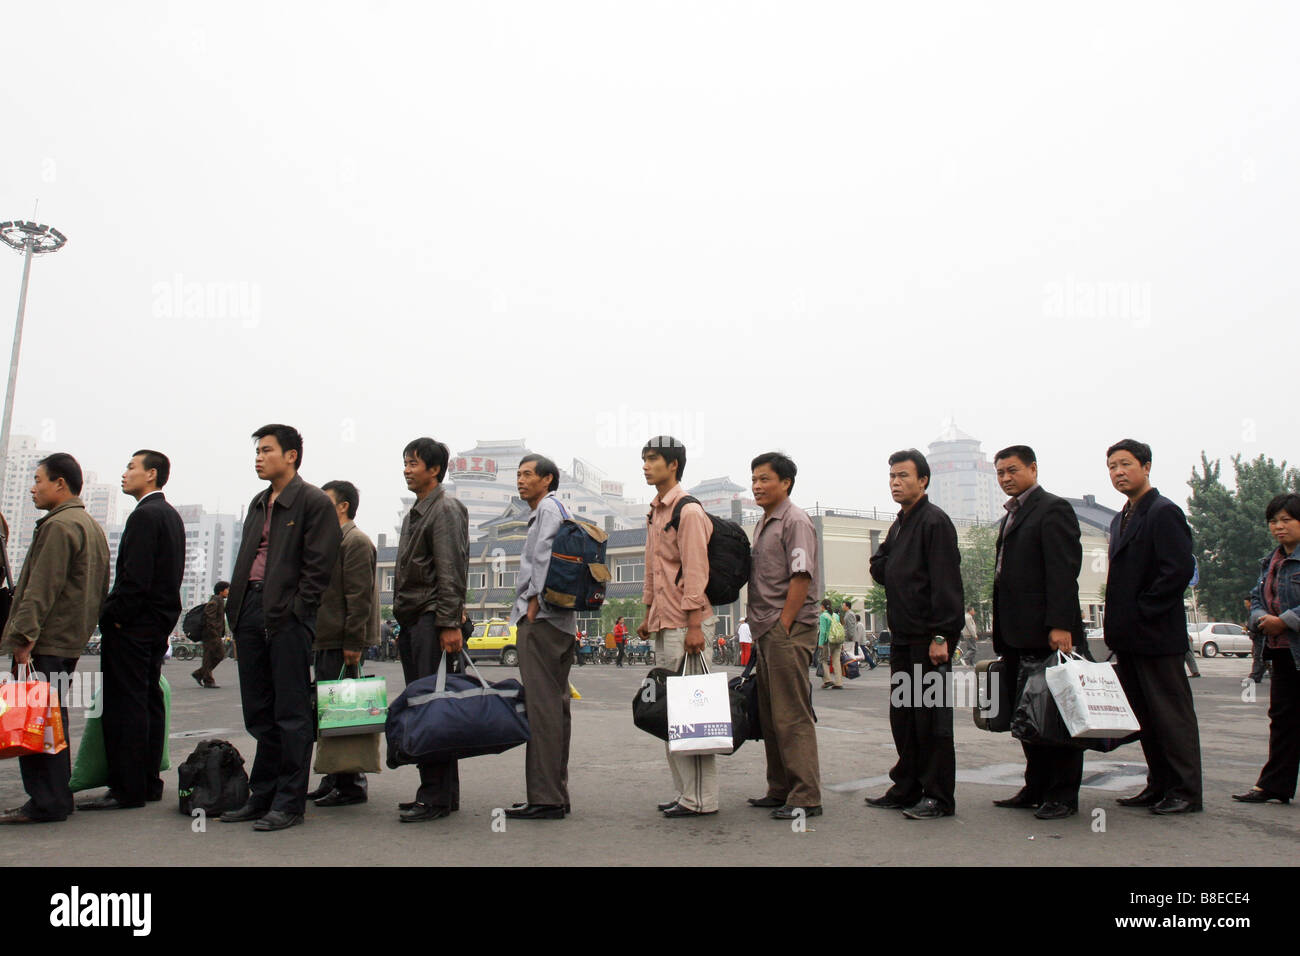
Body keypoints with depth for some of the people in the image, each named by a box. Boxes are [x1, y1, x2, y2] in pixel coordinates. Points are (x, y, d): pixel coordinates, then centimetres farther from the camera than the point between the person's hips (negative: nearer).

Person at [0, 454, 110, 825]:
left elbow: (42, 589, -19)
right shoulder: (91, 526, 19)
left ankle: (46, 803, -3)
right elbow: (101, 589, 22)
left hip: (45, 643, -10)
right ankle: (57, 796, 21)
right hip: (72, 639, 10)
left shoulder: (58, 526, -12)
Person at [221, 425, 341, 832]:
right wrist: (237, 609, 11)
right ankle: (262, 797, 23)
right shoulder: (258, 503, 19)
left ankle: (289, 803, 7)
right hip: (251, 612, 8)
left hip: (287, 616, -8)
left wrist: (294, 611, -14)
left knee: (291, 714, -1)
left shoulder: (314, 502, -5)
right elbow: (246, 558, 21)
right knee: (259, 713, 13)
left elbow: (319, 566, -10)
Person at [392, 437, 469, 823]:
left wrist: (449, 623, -21)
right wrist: (403, 624, 19)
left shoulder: (446, 508, -6)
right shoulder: (414, 513, 22)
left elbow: (452, 572, -15)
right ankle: (441, 792, 16)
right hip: (411, 620, 9)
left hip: (433, 621, -9)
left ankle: (437, 796, -4)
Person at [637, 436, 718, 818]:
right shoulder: (654, 513, 17)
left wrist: (694, 625, -21)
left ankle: (701, 799, 3)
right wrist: (648, 614, 21)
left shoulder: (688, 511, -11)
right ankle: (684, 792, 22)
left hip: (687, 624, -10)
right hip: (663, 624, 10)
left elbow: (695, 571, -17)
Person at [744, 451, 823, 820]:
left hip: (788, 630, -10)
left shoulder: (795, 521, -9)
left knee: (792, 716, -7)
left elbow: (801, 578, -17)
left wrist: (782, 626, -18)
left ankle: (805, 797, -1)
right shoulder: (763, 524, 19)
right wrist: (757, 624, 15)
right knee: (770, 716, 13)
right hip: (767, 631, 10)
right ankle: (780, 790, 23)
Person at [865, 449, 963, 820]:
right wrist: (898, 574, -3)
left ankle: (939, 797, 6)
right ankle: (908, 789, 23)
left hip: (928, 637, -9)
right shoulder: (899, 525, 18)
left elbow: (946, 581, -17)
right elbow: (879, 569, 18)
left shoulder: (935, 521, -9)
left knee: (931, 715, -3)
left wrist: (941, 635, -21)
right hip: (903, 636, 9)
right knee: (902, 714, 13)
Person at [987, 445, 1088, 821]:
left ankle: (1064, 794, 9)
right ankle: (1036, 789, 22)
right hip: (1018, 635, 9)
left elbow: (1063, 571, -15)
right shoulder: (1009, 517, 21)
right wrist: (1001, 634, 16)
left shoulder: (1053, 508, -6)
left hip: (1048, 633, -9)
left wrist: (1060, 625, -23)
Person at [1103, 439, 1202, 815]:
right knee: (1145, 715, 13)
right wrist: (1118, 627, 12)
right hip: (1128, 637, 9)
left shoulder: (1164, 512, -10)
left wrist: (1143, 612, -16)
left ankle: (1186, 792, 9)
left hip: (1156, 635, -9)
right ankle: (1159, 786, 22)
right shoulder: (1122, 519, 18)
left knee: (1172, 714, 0)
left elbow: (1179, 569, -19)